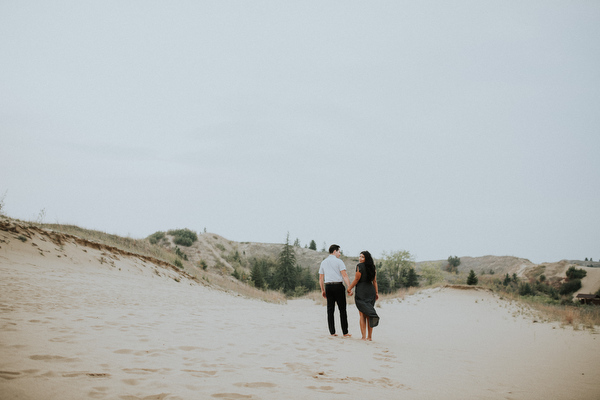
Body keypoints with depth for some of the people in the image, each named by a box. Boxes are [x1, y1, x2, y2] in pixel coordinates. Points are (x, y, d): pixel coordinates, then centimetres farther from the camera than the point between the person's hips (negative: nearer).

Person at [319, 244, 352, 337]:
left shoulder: (323, 262, 13)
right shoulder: (339, 261, -3)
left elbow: (321, 278, 14)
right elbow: (344, 275, -12)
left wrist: (323, 290, 21)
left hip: (328, 286, 5)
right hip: (338, 286, -5)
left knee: (330, 310, 6)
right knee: (342, 310, 1)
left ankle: (332, 332, 5)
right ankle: (345, 332, 2)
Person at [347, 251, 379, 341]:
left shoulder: (360, 266, -8)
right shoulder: (372, 267, 11)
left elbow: (356, 279, -10)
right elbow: (375, 281, 12)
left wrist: (349, 288, -1)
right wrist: (376, 292, 14)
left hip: (361, 291, -6)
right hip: (371, 291, 6)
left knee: (362, 314, -2)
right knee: (368, 314, 11)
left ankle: (364, 337, -5)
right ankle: (370, 336, 12)